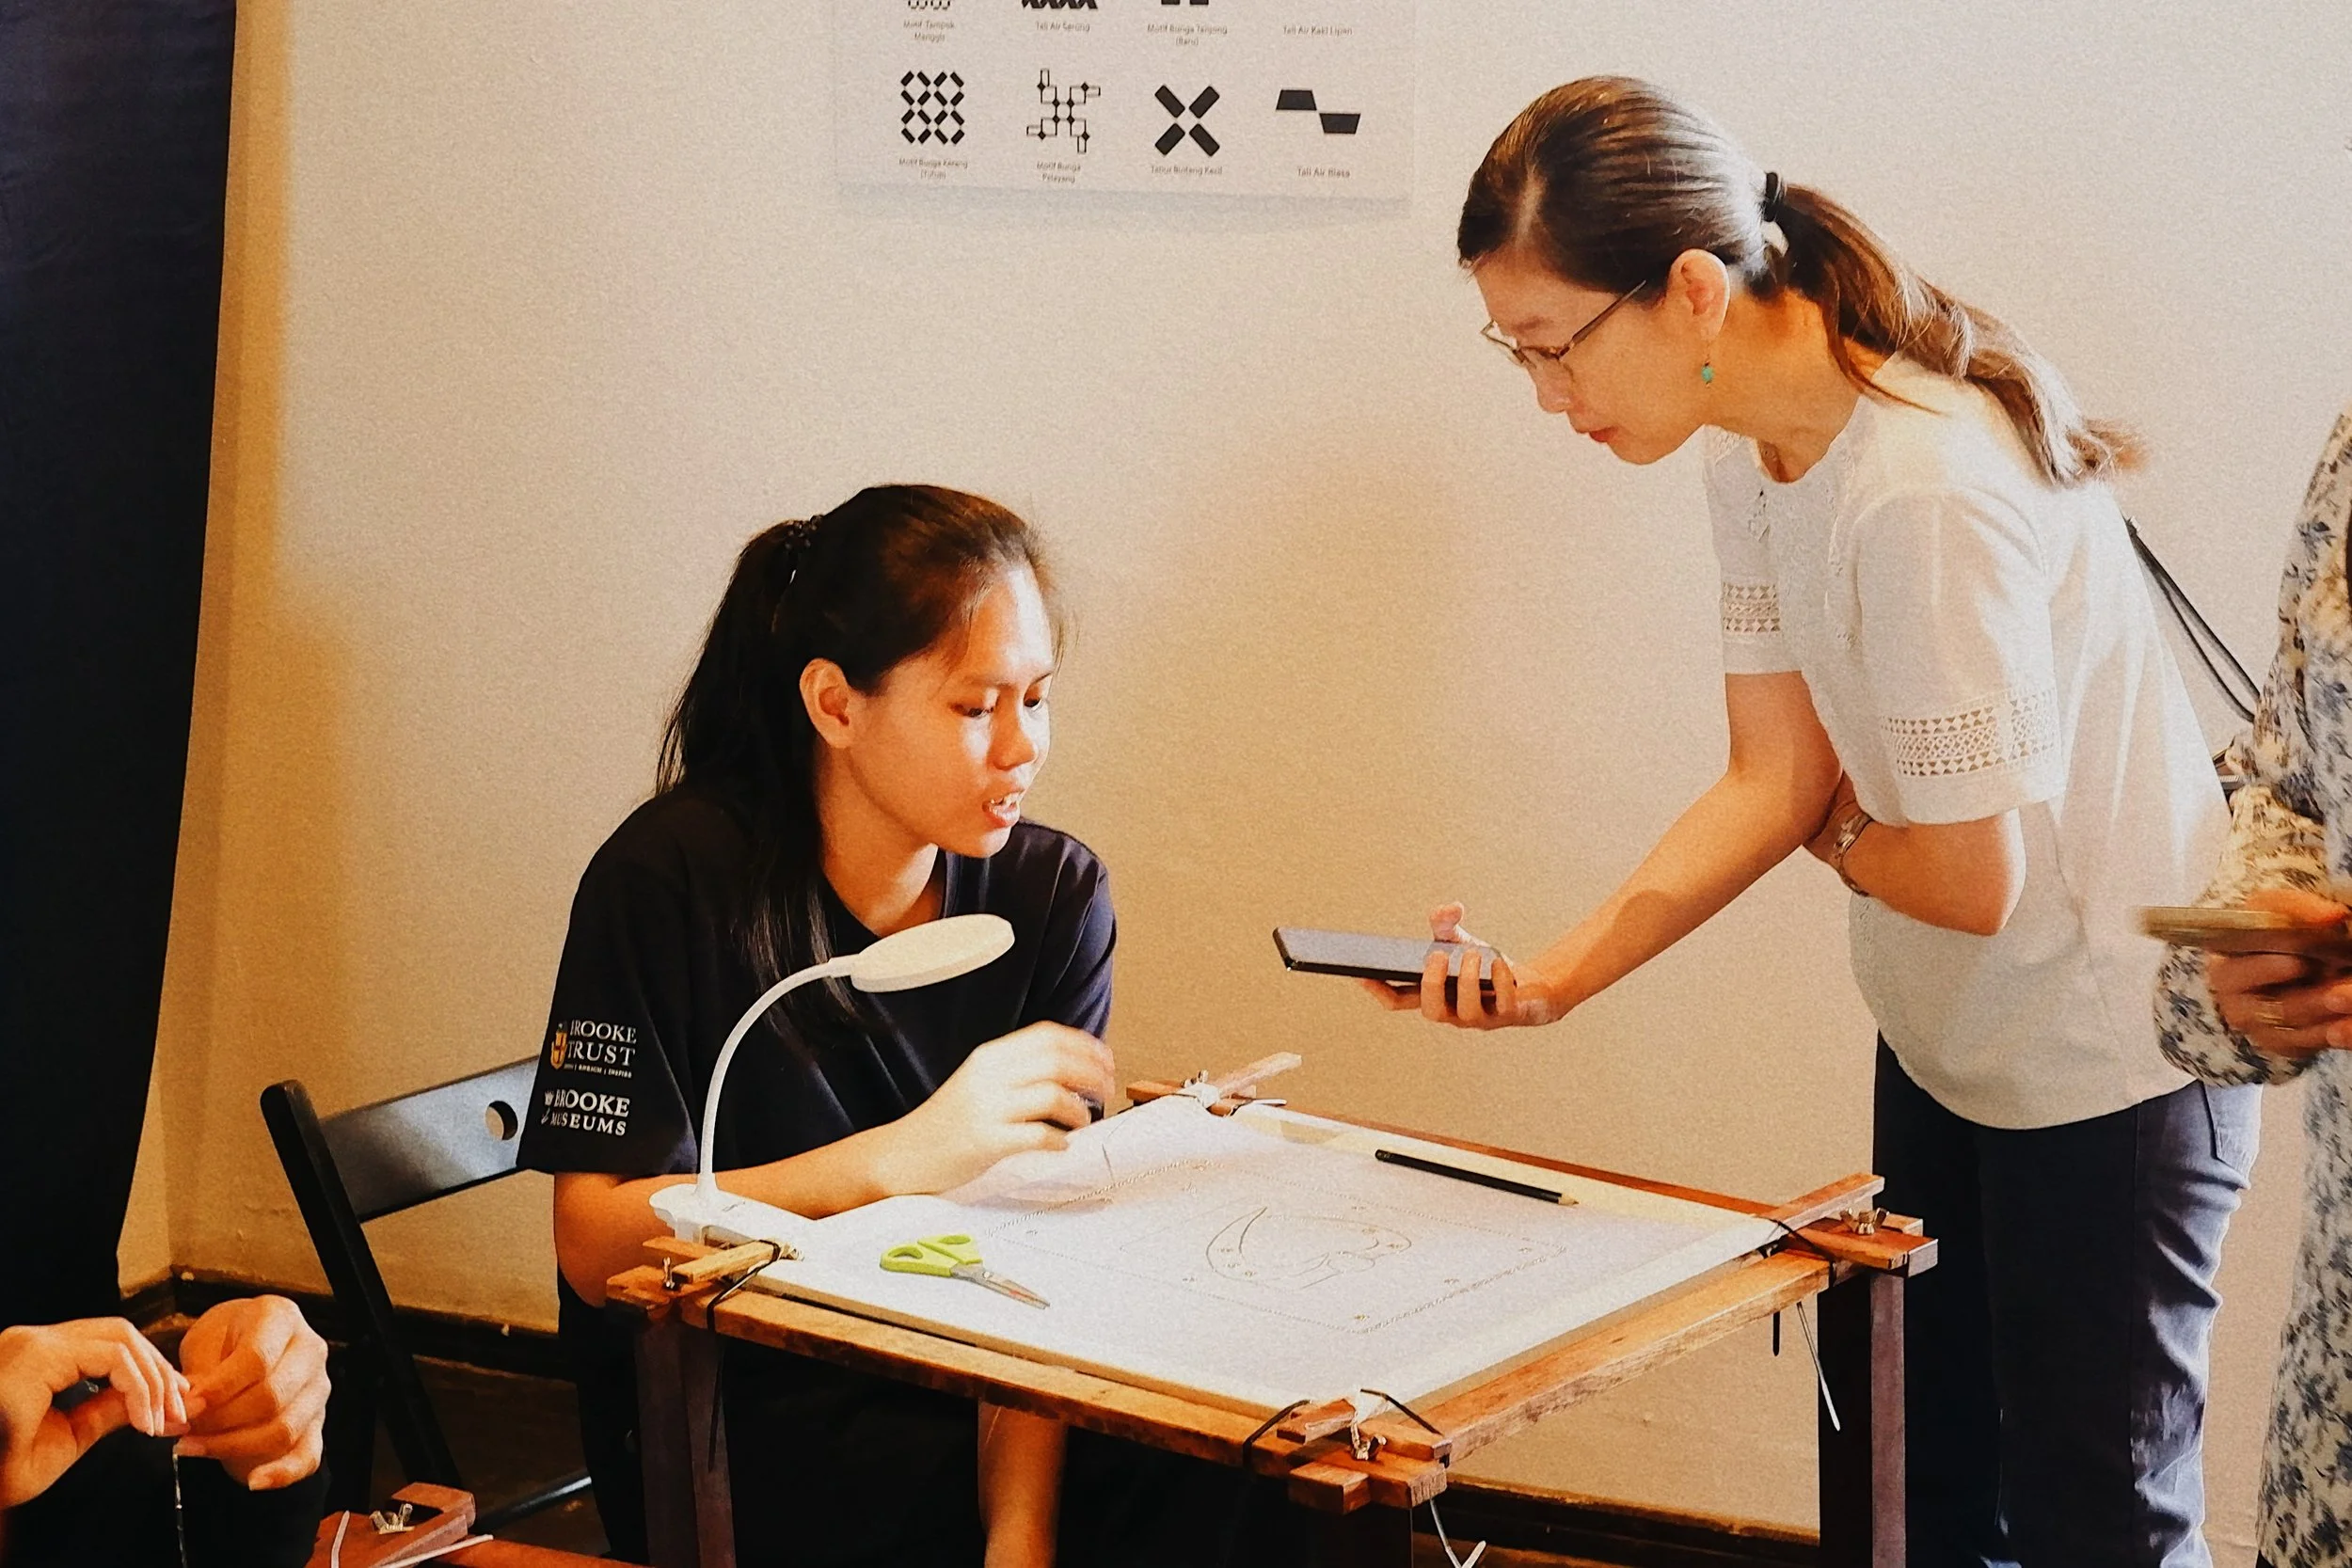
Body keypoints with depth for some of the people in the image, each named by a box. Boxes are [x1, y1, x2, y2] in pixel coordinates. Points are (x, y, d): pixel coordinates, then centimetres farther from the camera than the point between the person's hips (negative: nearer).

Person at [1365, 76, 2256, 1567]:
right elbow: (1775, 782, -3)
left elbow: (1974, 880, -26)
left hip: (2109, 1064, -9)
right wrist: (1558, 972, -15)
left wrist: (1835, 831, -4)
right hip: (1946, 1042, 9)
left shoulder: (1926, 493, -31)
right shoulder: (1751, 449, -3)